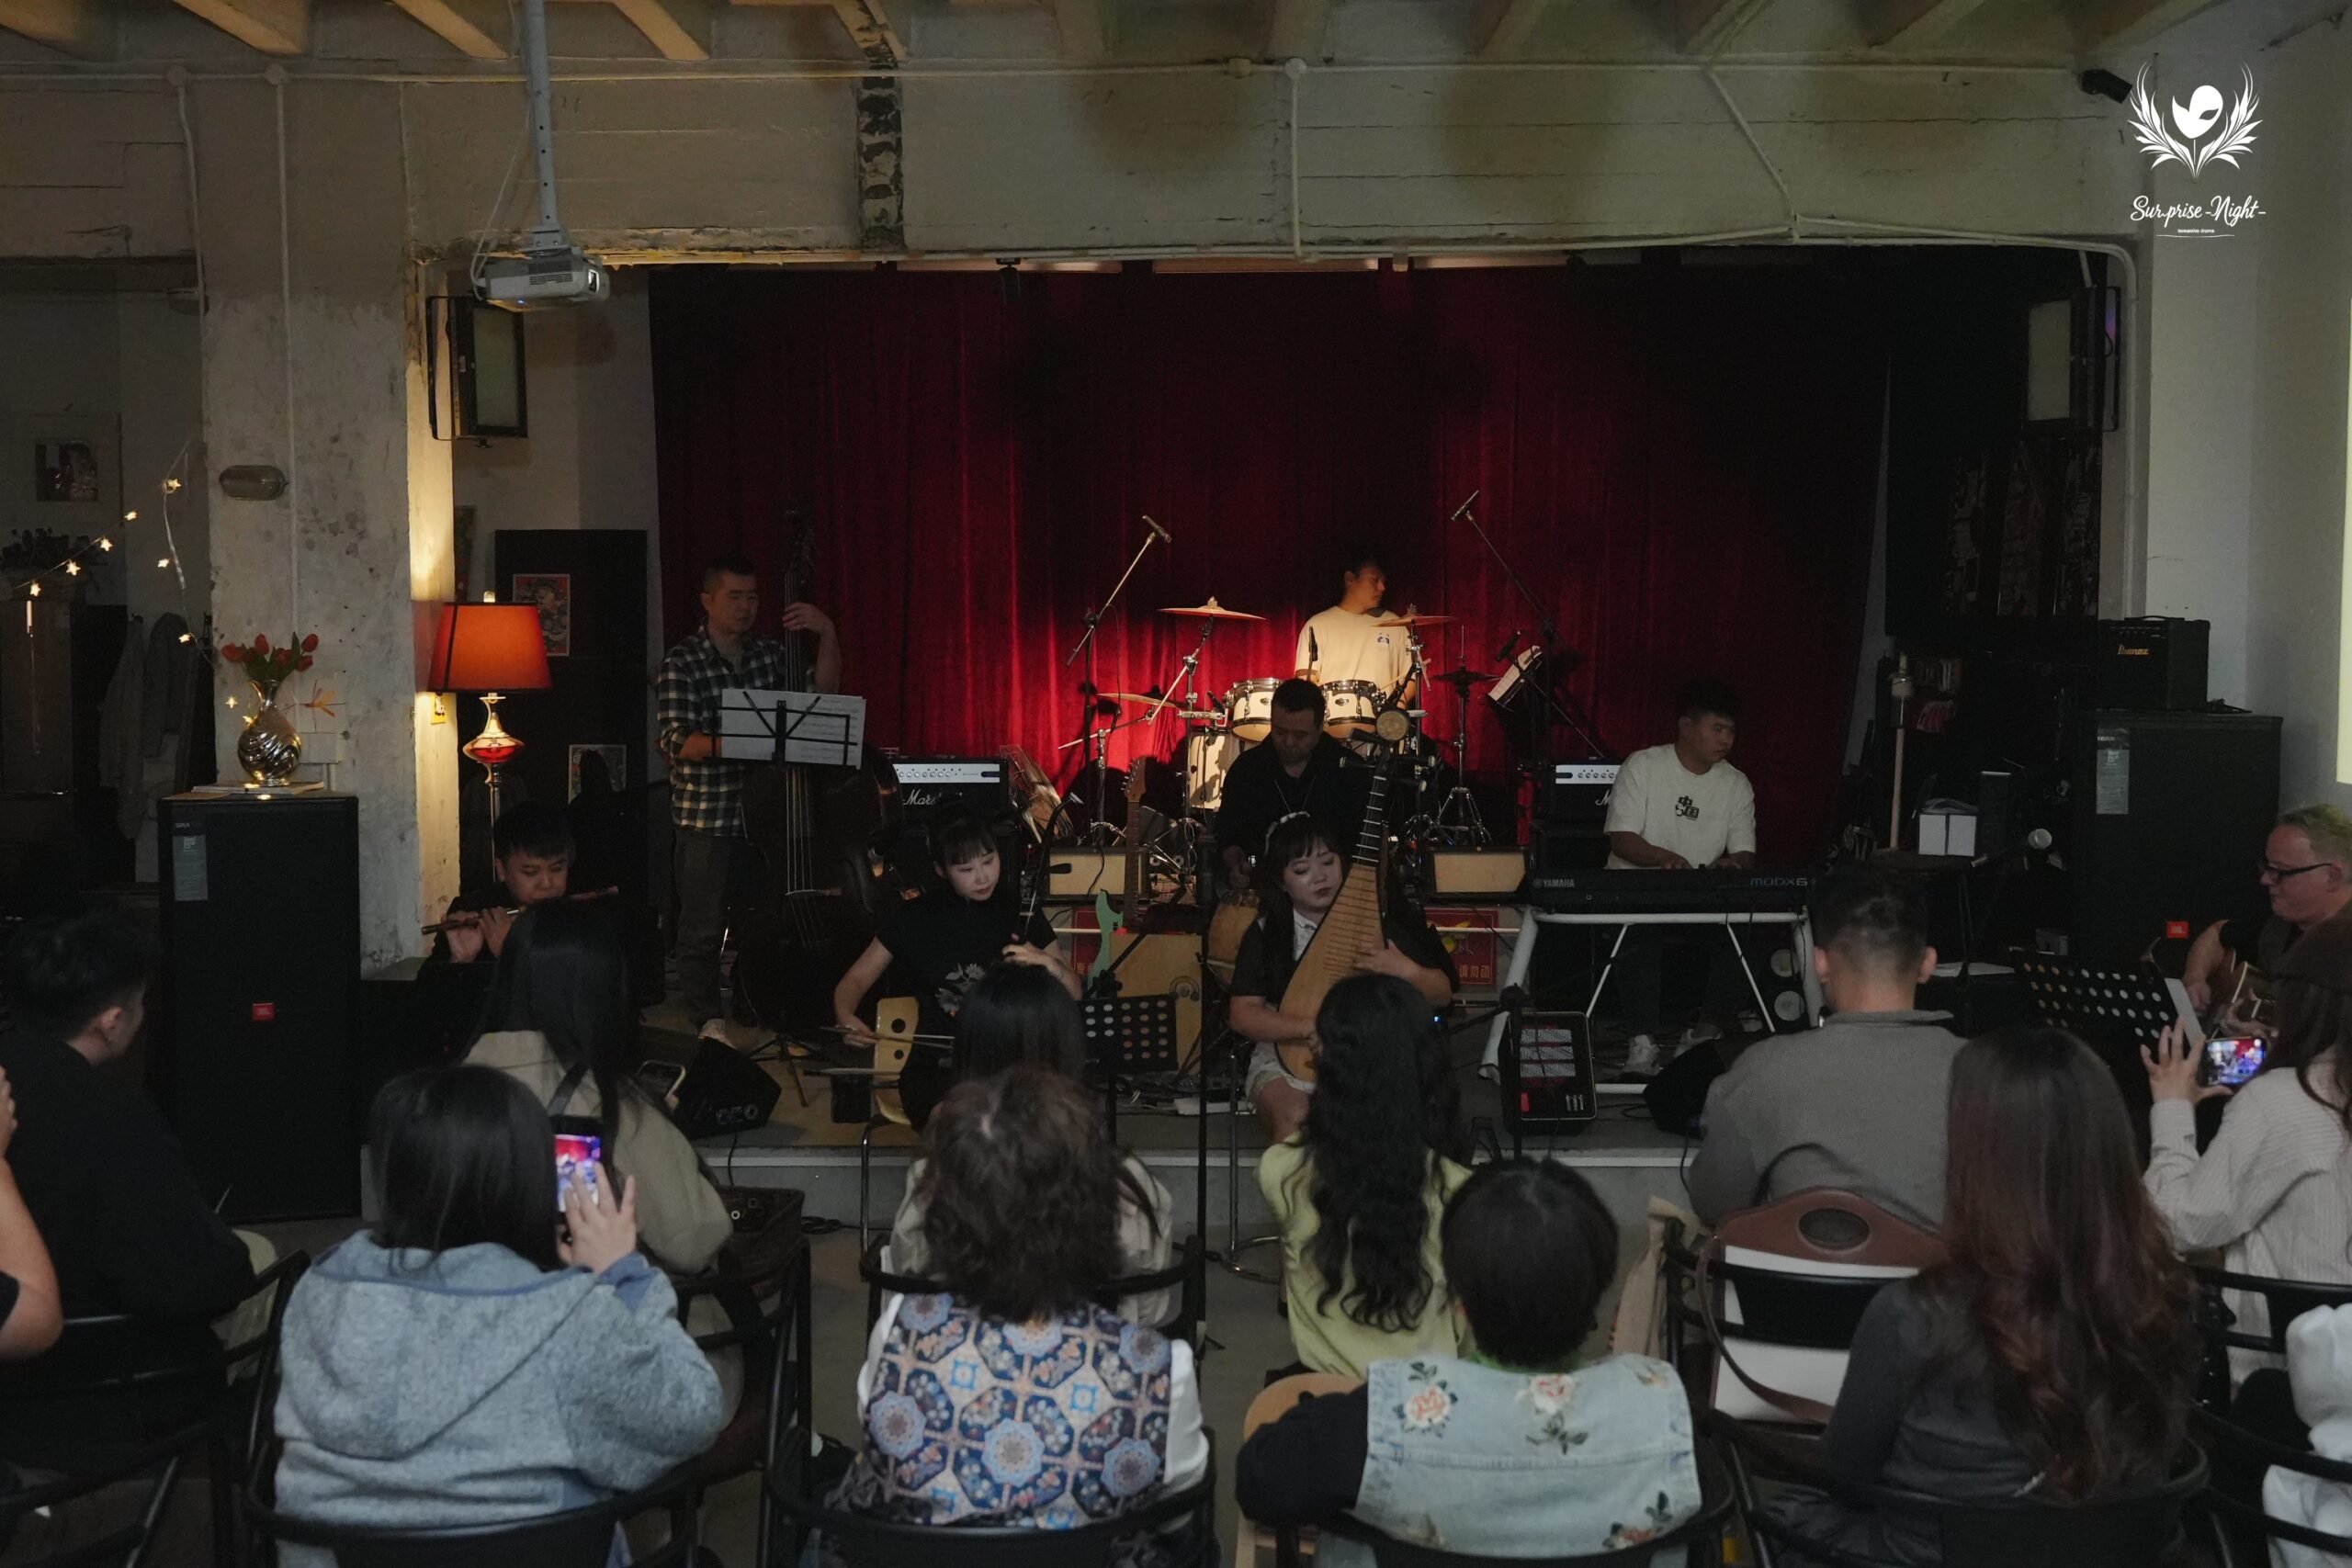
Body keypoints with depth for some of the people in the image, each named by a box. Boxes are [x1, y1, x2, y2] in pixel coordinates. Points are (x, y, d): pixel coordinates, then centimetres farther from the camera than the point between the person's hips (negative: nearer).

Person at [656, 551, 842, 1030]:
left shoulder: (770, 653, 10)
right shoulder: (680, 664, -5)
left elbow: (822, 691, 4)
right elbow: (676, 742, -15)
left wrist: (828, 635, -9)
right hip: (706, 821, -4)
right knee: (702, 934, 2)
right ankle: (708, 1032, 13)